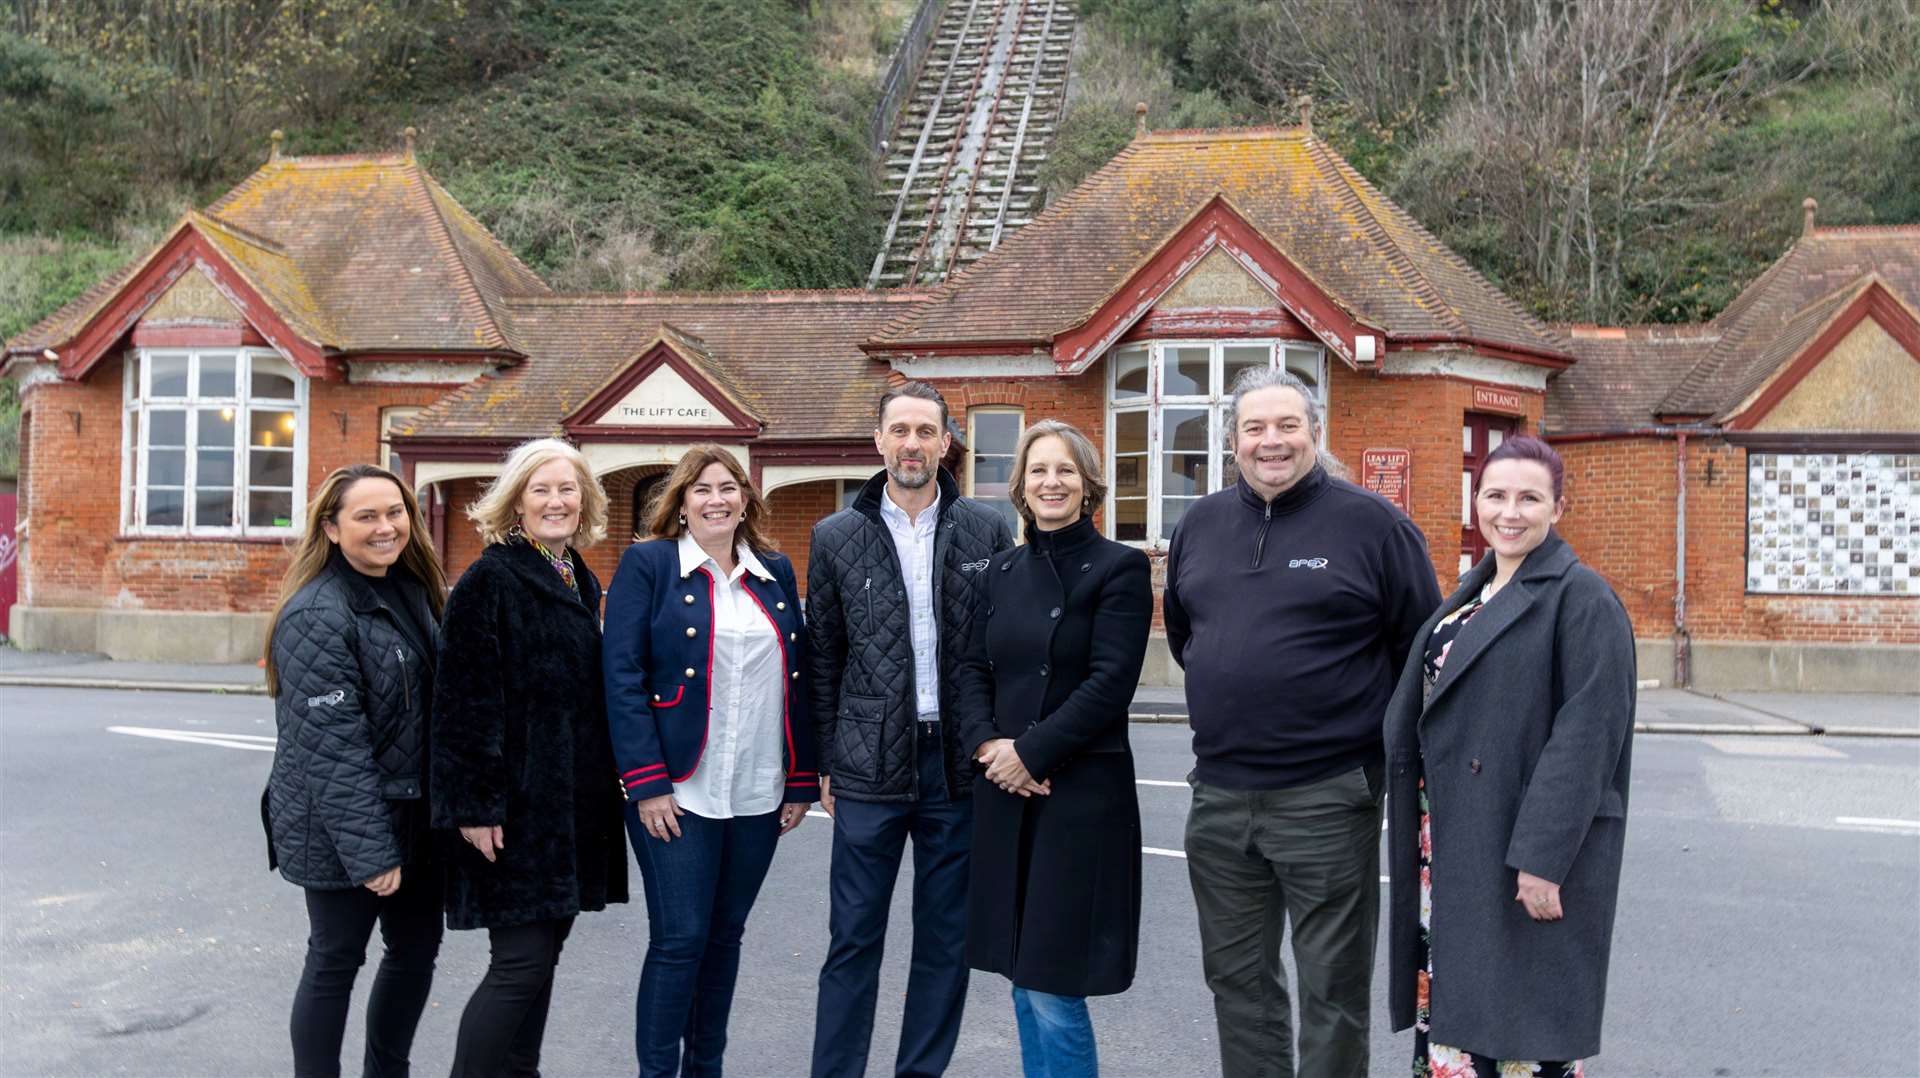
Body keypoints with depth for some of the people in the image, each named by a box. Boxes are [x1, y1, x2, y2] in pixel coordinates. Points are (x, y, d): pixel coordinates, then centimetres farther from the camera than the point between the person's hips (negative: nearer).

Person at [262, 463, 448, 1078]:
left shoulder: (412, 591, 6)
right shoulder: (318, 616, -19)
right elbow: (332, 746, -22)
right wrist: (368, 852, -22)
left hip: (414, 815, 8)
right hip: (339, 829, -8)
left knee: (416, 949, 17)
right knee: (335, 963, 7)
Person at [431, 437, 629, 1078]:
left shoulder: (582, 583, 13)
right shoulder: (491, 580, -10)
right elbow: (465, 698, -15)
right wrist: (475, 803, -19)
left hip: (575, 802, 8)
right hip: (515, 803, -7)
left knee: (542, 950, 13)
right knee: (522, 962, -7)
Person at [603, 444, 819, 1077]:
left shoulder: (777, 573, 11)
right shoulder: (648, 565, -2)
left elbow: (798, 682, 12)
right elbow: (623, 678, -8)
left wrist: (803, 781, 7)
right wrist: (647, 784, -14)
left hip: (759, 794, 4)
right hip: (677, 791, -4)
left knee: (725, 936, 13)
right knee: (679, 940, -2)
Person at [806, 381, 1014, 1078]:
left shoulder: (987, 532, 3)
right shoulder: (836, 538, 2)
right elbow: (822, 659, 5)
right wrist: (827, 762, 4)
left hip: (961, 765, 1)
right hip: (870, 767, -1)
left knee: (947, 940, 11)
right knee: (853, 940, 5)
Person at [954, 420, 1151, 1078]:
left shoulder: (1119, 567, -6)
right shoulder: (1004, 570, 12)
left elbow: (1111, 683, -13)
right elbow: (974, 667, 10)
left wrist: (1032, 752, -14)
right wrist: (986, 743, -7)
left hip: (1082, 793, -6)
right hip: (1004, 791, 6)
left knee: (1054, 987, -4)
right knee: (1023, 978, 13)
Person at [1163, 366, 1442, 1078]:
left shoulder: (1371, 522, -6)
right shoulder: (1200, 524, 8)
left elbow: (1422, 646, -1)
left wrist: (1375, 730, 2)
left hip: (1327, 798, -5)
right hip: (1218, 796, 5)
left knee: (1333, 989, 7)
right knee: (1237, 980, 16)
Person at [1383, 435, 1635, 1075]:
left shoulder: (1580, 597, -9)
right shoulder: (1470, 597, 14)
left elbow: (1587, 733, -16)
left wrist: (1543, 855, -21)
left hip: (1527, 853, -7)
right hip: (1453, 848, 7)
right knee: (1450, 1012, 12)